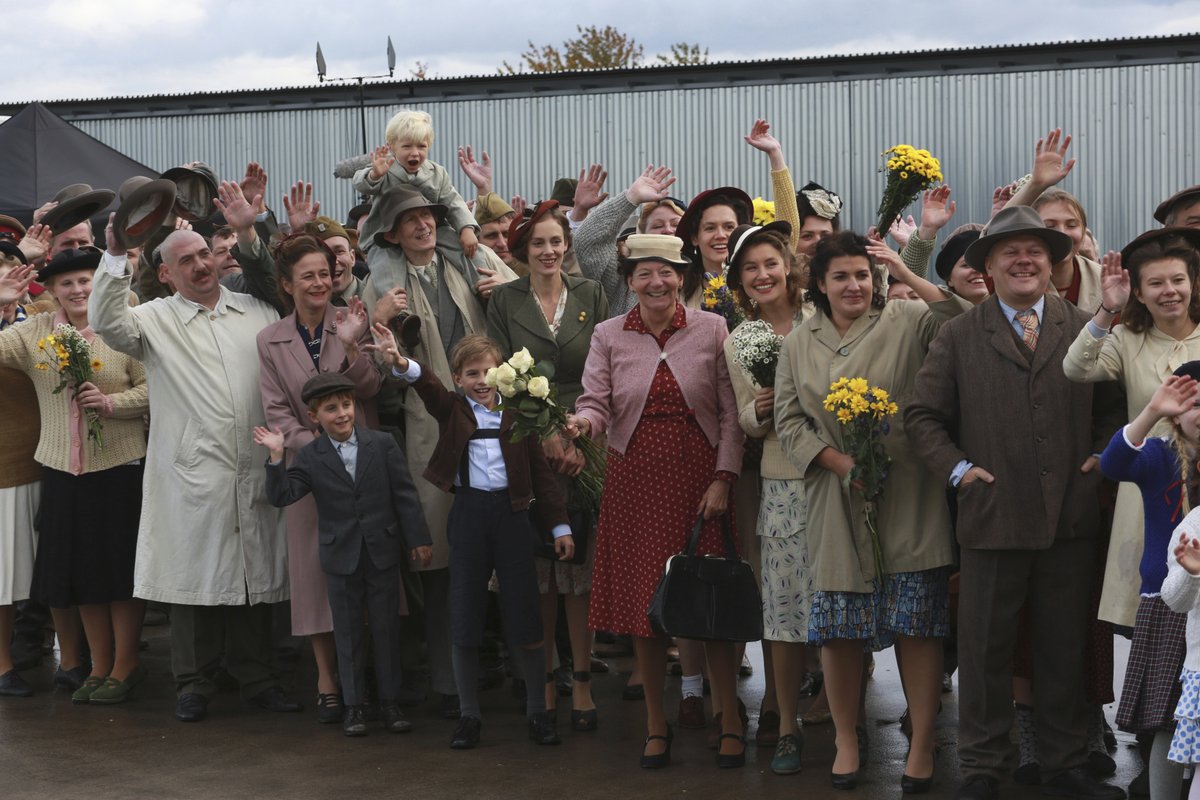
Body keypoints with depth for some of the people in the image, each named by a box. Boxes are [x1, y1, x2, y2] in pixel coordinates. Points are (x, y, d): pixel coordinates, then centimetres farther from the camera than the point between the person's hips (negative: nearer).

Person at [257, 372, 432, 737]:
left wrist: (417, 539, -2)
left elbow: (405, 495, -1)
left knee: (387, 628, 7)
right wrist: (276, 458, -21)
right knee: (348, 633, 7)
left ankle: (389, 702, 18)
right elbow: (282, 495, -10)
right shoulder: (310, 457, -2)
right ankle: (354, 705, 17)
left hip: (383, 552, 0)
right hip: (341, 557, 0)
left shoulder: (383, 444, -2)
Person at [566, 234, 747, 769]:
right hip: (635, 480, 1)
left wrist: (723, 478, -7)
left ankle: (730, 719, 14)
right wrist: (584, 422, -24)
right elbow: (596, 401, -1)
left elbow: (731, 411, 0)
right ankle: (656, 721, 18)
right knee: (643, 599, 4)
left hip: (700, 479, -1)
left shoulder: (711, 329, 2)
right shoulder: (609, 336, 5)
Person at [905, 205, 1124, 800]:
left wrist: (1101, 455, -5)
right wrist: (956, 468, -6)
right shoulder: (958, 336, 3)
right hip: (993, 518, -1)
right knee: (985, 649, 6)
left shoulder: (1085, 329, 6)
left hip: (1071, 519, 2)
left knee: (1065, 649, 12)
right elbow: (923, 415, 4)